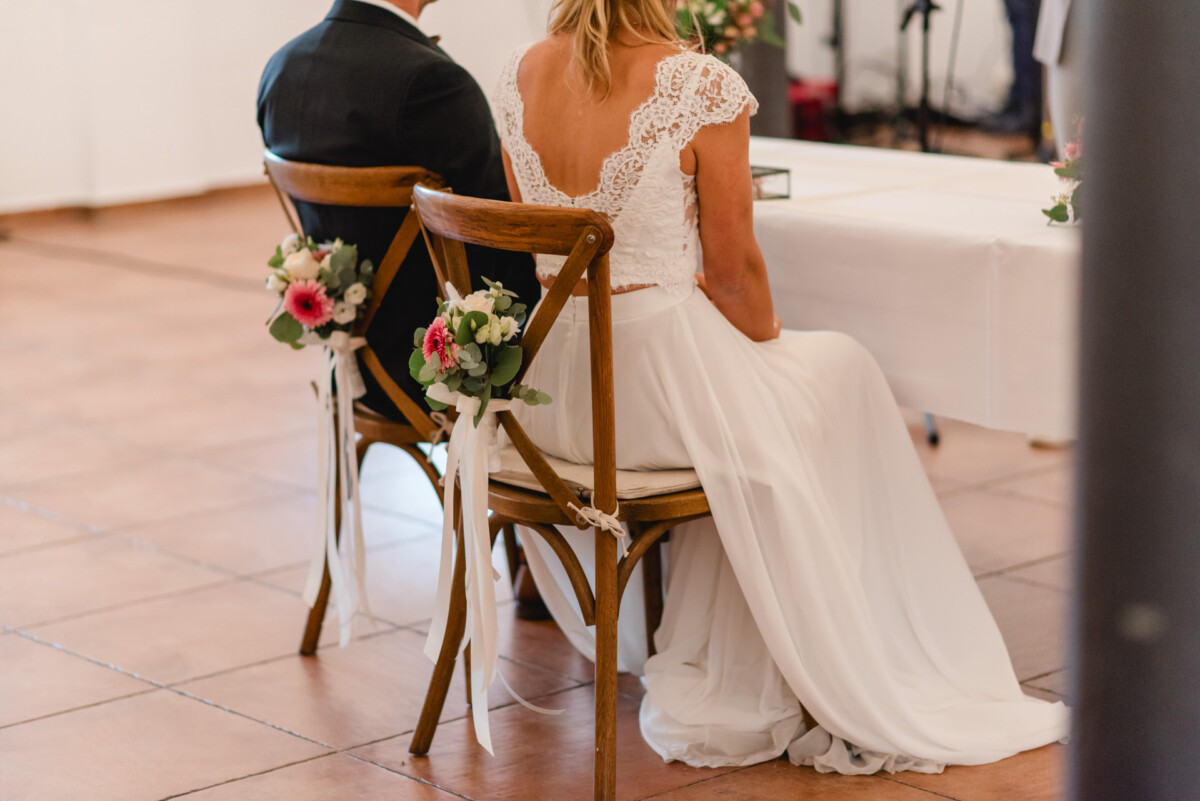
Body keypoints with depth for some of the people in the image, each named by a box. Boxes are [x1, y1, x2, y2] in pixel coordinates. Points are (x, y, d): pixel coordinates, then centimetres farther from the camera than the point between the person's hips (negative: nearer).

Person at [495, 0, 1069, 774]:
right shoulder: (702, 86, -16)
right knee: (843, 372, 22)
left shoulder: (521, 75, 1)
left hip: (548, 381, 6)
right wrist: (767, 338, 11)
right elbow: (733, 267, -10)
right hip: (656, 379, -6)